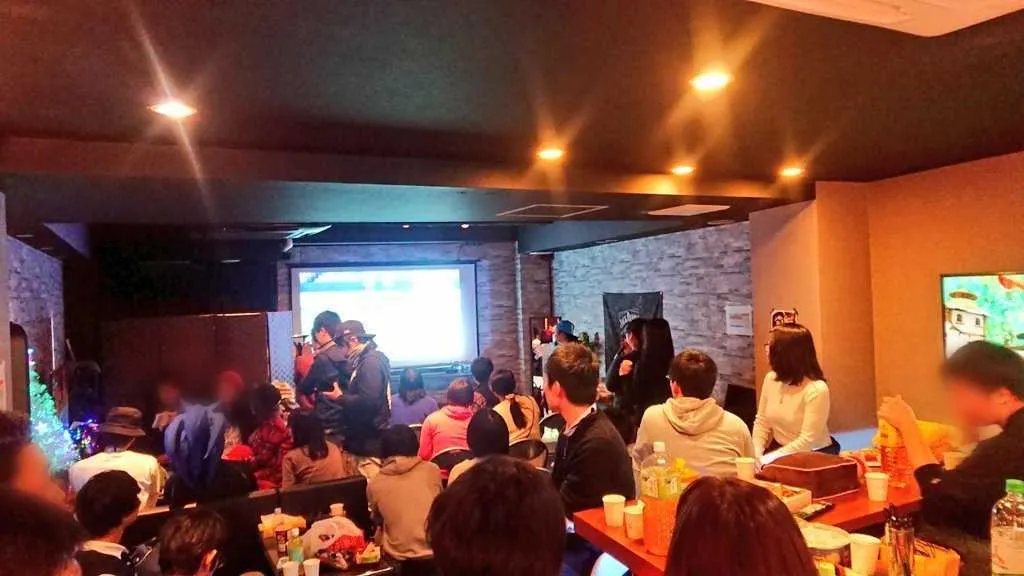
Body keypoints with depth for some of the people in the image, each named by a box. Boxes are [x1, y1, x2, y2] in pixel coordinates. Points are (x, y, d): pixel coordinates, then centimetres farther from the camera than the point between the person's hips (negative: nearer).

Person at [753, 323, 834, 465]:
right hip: (780, 449, 5)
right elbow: (761, 422, 5)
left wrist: (766, 460, -25)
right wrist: (756, 454, -12)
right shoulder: (770, 379, -1)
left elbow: (807, 441, -21)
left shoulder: (816, 390, -20)